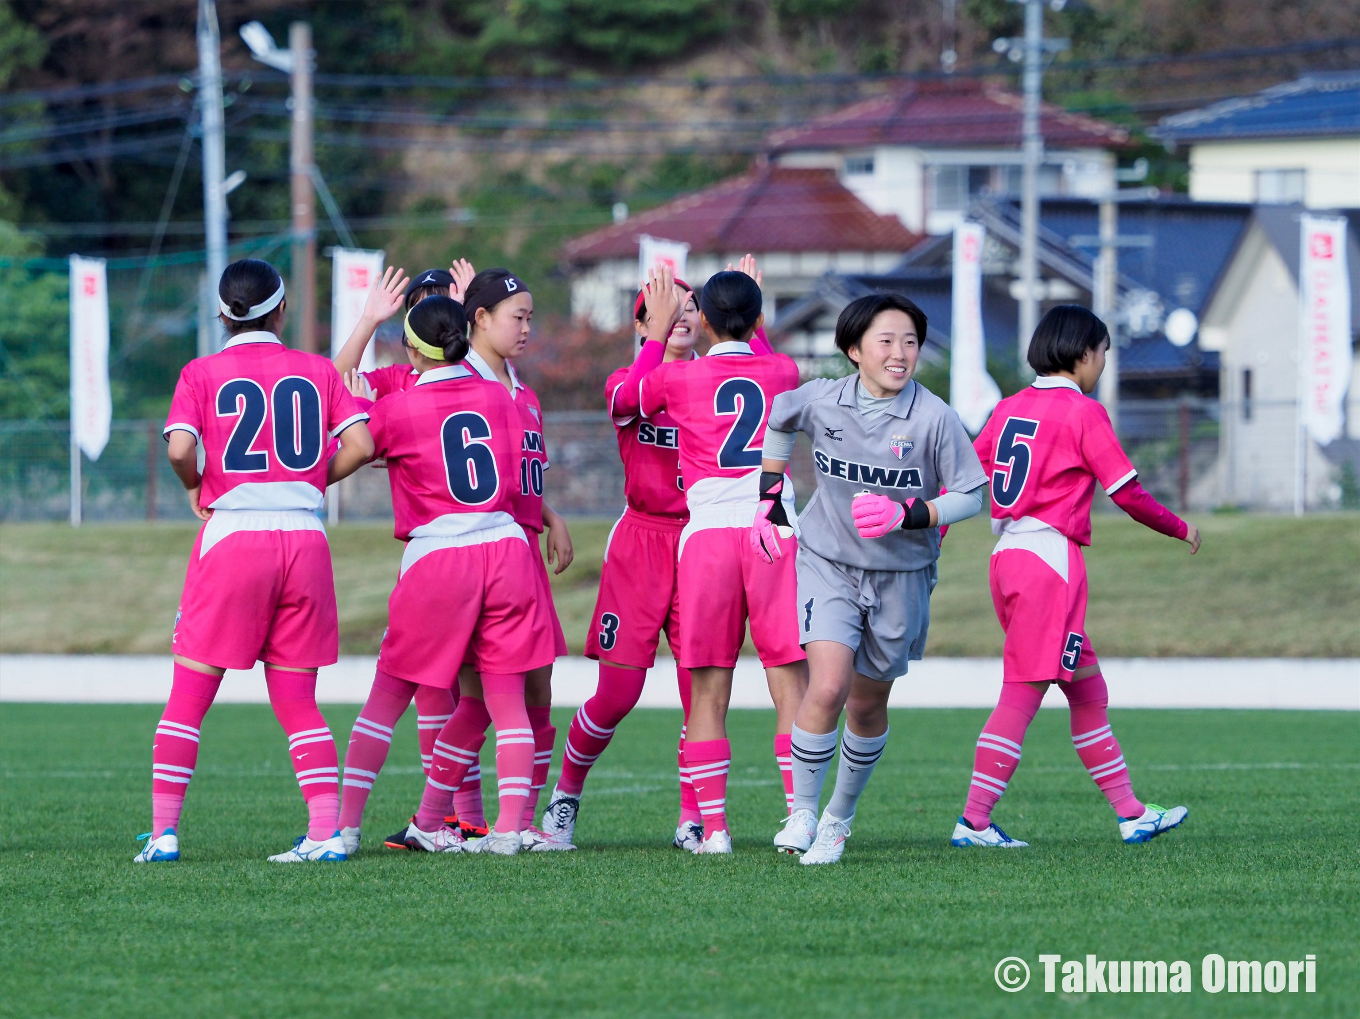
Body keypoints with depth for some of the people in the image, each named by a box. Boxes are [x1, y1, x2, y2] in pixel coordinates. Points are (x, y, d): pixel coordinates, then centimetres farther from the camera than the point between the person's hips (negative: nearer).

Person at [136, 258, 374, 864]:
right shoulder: (317, 371, 9)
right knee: (297, 704, 9)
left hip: (231, 539, -2)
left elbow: (179, 449, -13)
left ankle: (164, 831, 1)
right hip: (304, 538, 2)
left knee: (188, 696, 5)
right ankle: (326, 830, -3)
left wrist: (196, 489, 7)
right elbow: (360, 445, -1)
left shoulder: (202, 374, 2)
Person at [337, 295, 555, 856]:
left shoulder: (398, 409, -5)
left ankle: (345, 825, 3)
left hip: (437, 557, -3)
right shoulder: (496, 396, 8)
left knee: (386, 698, 5)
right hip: (506, 547, 3)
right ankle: (510, 827, 1)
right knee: (507, 700, 6)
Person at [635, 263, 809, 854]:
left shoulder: (678, 379, 4)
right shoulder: (783, 373, 10)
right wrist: (757, 326, 45)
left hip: (707, 534, -1)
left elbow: (628, 398, 26)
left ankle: (713, 826, -2)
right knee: (791, 685, 2)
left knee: (708, 694, 3)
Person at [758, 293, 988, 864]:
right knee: (828, 688, -19)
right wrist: (770, 493, 12)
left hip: (901, 575, 0)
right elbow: (779, 417, 15)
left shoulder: (933, 417, -14)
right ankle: (801, 812, -3)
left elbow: (972, 496, -8)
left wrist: (907, 515, -22)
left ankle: (840, 818, 33)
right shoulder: (820, 400, -8)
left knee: (868, 705, 11)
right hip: (828, 563, 0)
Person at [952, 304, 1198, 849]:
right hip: (1051, 560, -9)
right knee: (1022, 694, -8)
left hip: (1007, 556, 9)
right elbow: (1127, 494, -6)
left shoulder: (1010, 408, 13)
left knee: (1088, 692, 13)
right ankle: (974, 822, -10)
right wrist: (1180, 528, 9)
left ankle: (1131, 813, 17)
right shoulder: (1084, 413, -7)